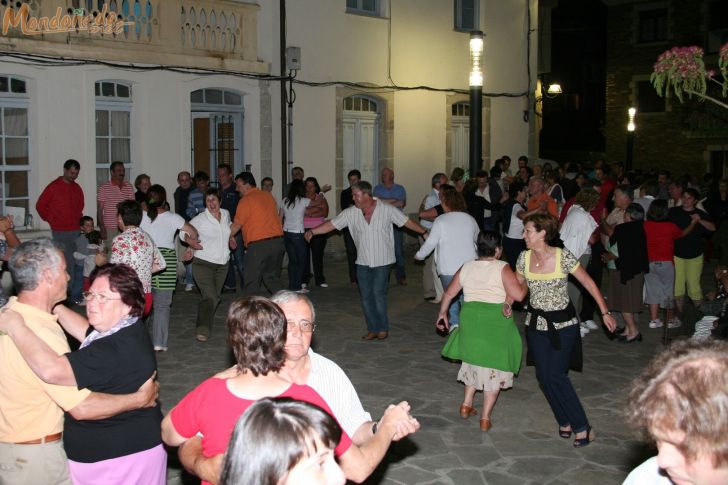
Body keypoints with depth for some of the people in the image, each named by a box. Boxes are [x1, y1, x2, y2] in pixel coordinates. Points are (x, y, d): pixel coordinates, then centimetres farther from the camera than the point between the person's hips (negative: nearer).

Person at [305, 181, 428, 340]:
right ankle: (373, 329, 18)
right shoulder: (351, 213, -2)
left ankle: (383, 328, 8)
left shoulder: (387, 210, -8)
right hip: (363, 262, 4)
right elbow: (332, 224, -4)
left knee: (378, 293, -9)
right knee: (365, 296, 5)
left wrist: (425, 232, -4)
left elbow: (407, 222, -3)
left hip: (382, 261, -3)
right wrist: (312, 231, -15)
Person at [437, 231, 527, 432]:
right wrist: (525, 285, 1)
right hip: (497, 324, -4)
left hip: (470, 321, 4)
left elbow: (449, 293, 13)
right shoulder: (502, 268, -9)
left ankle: (466, 405, 27)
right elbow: (518, 295, -19)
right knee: (495, 368, 8)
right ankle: (485, 418, 11)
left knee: (474, 361, 26)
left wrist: (442, 313, 27)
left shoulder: (466, 268, 5)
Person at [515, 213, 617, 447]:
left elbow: (588, 283, -6)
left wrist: (605, 312, -5)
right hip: (536, 323, 4)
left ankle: (582, 427, 1)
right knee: (543, 375, 2)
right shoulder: (524, 258, -5)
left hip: (563, 324, -4)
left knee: (555, 374, -12)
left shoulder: (563, 257, -16)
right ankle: (565, 421, 21)